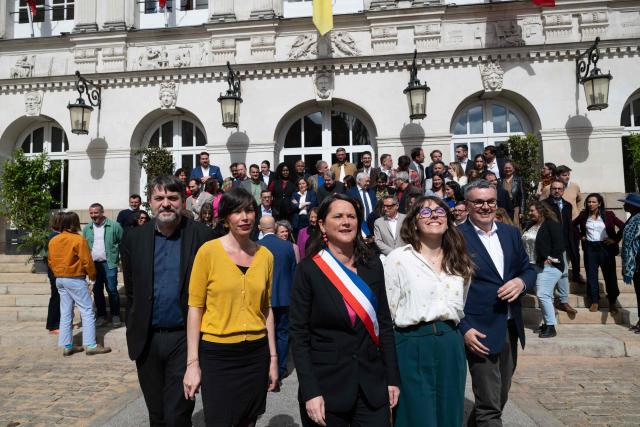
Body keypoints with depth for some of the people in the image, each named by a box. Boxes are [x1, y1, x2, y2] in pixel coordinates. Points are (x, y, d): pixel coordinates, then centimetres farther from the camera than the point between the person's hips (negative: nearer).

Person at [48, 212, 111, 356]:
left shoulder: (53, 241, 5)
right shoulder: (78, 239, -15)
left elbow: (50, 262, 10)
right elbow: (86, 261, -14)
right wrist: (92, 275, 1)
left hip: (59, 279, 7)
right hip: (75, 279, -7)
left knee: (66, 313, 11)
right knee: (87, 311, -2)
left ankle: (67, 346, 15)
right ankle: (90, 345, -3)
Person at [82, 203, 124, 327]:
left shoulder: (114, 226, -6)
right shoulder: (87, 228, 8)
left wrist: (121, 258, -7)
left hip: (109, 263, -4)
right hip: (93, 264, 5)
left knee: (112, 290, -1)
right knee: (97, 290, 11)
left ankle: (115, 316, 12)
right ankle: (101, 315, 23)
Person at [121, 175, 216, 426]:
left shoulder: (202, 237, -9)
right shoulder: (134, 239, 2)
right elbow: (130, 292, 10)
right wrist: (134, 333, 10)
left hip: (184, 338, -4)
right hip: (147, 339, 4)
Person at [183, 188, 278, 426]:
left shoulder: (265, 255, 3)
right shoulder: (208, 251, -9)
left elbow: (266, 309, 9)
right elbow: (195, 308, -7)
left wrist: (273, 357, 9)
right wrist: (193, 362, -9)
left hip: (256, 353, 4)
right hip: (217, 354, -3)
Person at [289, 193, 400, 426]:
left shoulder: (372, 265, 2)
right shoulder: (308, 269, -9)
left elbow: (384, 323, 7)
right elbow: (298, 334, -8)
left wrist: (392, 378, 5)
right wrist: (310, 392, -13)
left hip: (372, 384, 3)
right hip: (325, 386, -3)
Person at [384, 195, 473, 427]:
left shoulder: (459, 261, 9)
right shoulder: (398, 258, -7)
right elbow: (386, 312, -5)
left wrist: (456, 332, 14)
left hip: (451, 346, 5)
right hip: (412, 347, -5)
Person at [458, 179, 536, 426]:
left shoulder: (511, 233, 8)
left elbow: (528, 269, 15)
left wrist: (521, 281, -8)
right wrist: (464, 328, -16)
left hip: (511, 328, 7)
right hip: (479, 331, -6)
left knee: (501, 397, 21)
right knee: (489, 406, 1)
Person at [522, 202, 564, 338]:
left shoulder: (551, 224, -9)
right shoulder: (531, 226, 15)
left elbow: (560, 244, -16)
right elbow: (526, 244, 20)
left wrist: (550, 259, -18)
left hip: (549, 266, -8)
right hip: (535, 265, 8)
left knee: (543, 295, -12)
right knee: (544, 295, 12)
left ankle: (551, 327, -4)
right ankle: (547, 323, 21)